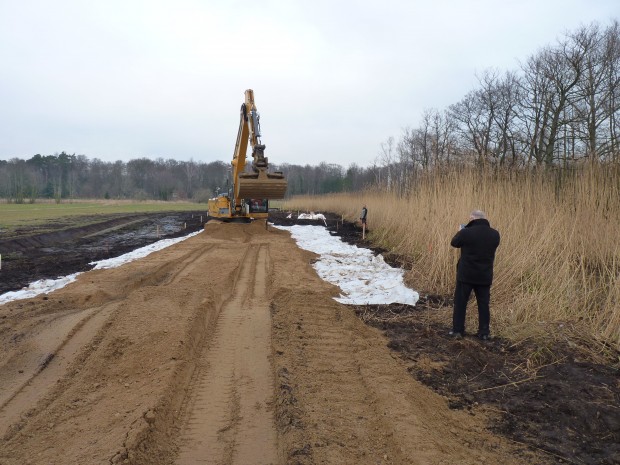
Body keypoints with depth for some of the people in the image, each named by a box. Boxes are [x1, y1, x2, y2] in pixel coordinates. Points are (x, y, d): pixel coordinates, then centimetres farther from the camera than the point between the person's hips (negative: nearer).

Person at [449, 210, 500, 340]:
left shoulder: (467, 232, -17)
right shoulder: (495, 234, -2)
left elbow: (454, 243, 0)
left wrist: (461, 231, 19)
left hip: (466, 275, -3)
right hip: (485, 276, 4)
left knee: (460, 303, 10)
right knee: (483, 305, 12)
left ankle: (457, 331, 14)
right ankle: (484, 333, 17)